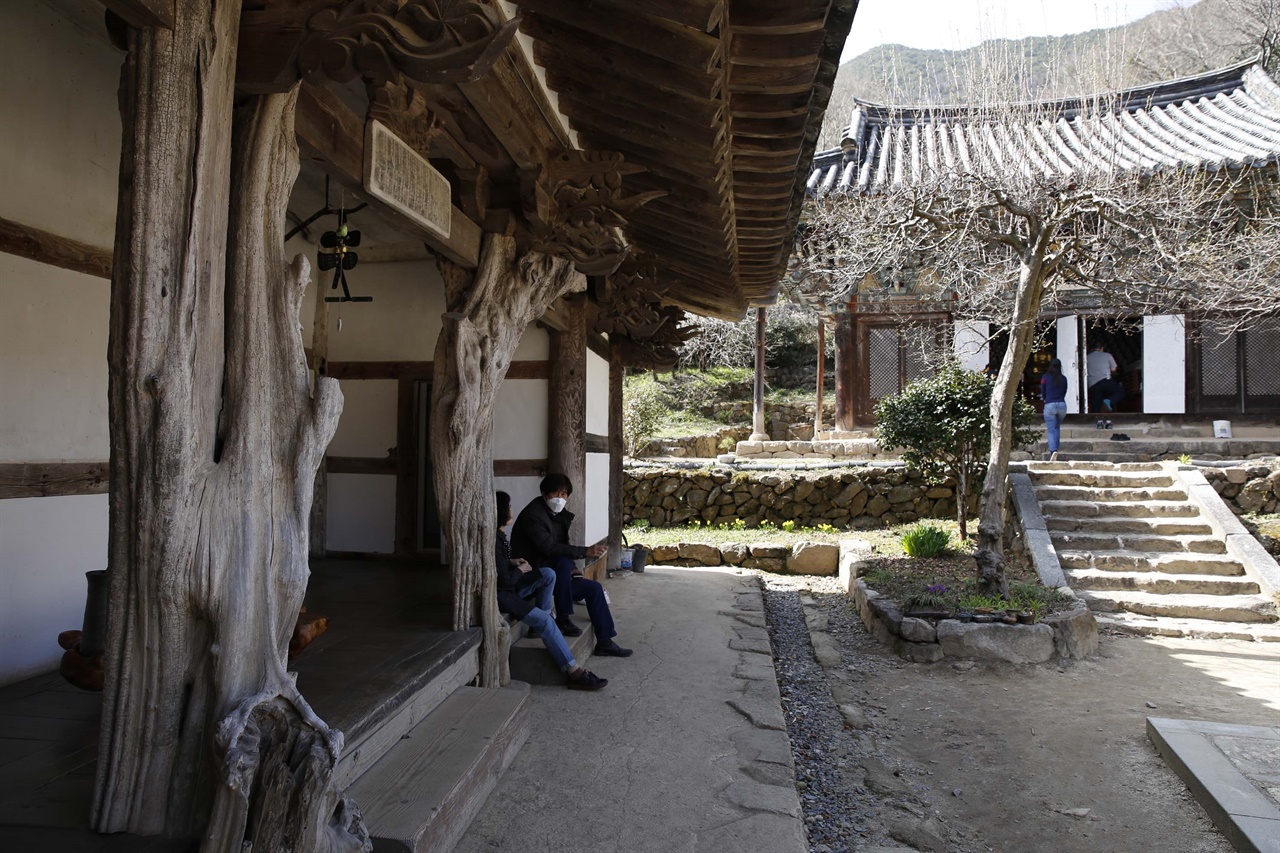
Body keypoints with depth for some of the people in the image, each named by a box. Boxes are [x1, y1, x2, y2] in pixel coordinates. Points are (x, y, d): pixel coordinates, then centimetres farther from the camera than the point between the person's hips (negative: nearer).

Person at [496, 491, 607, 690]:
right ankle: (574, 673, -19)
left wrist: (512, 563, 7)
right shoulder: (493, 541, -24)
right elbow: (504, 581, -23)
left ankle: (538, 626, 5)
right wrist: (521, 570, -5)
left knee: (548, 574, -1)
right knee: (545, 620, -20)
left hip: (507, 586, 10)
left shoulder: (498, 534, 5)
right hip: (499, 594, -10)